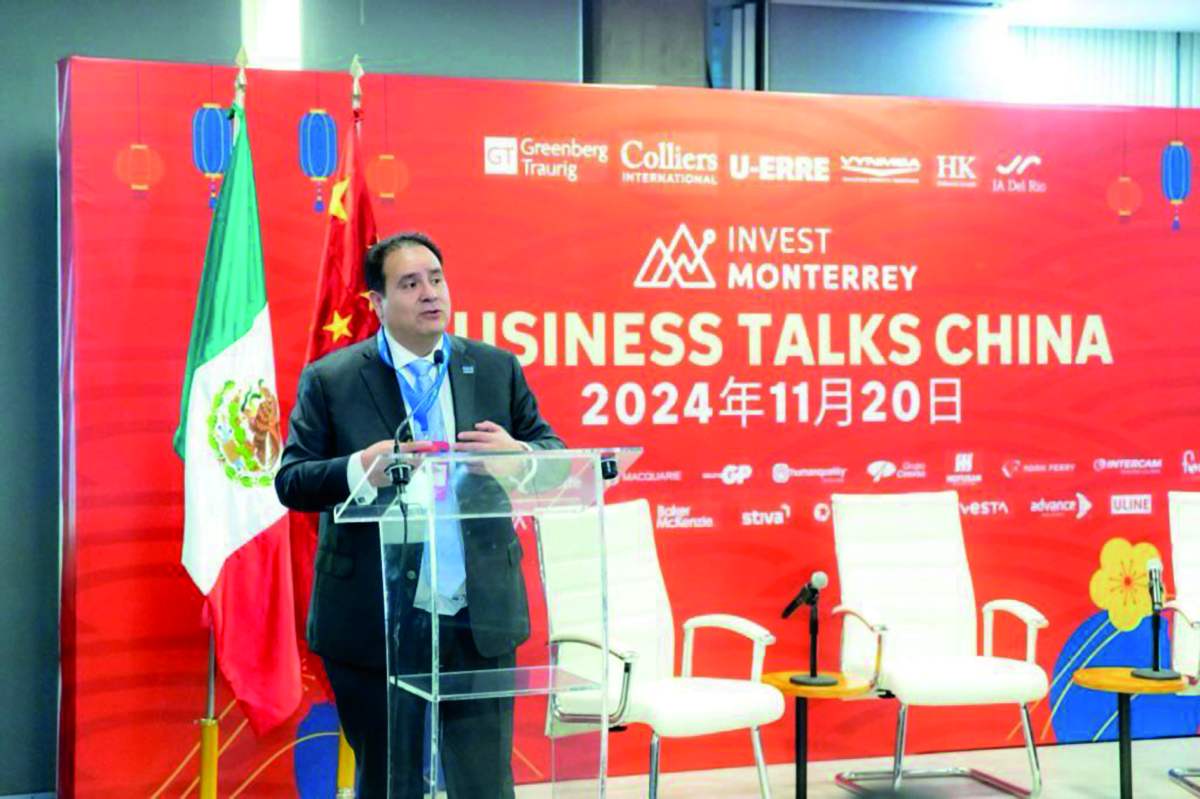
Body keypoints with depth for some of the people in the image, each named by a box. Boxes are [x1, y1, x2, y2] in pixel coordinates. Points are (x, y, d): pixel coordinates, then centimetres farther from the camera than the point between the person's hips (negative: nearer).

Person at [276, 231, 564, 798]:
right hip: (376, 625, -2)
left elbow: (552, 454, 11)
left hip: (481, 620, 2)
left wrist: (516, 453, -13)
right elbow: (290, 481, -3)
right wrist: (359, 469, -22)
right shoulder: (329, 379, 0)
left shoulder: (498, 368, 8)